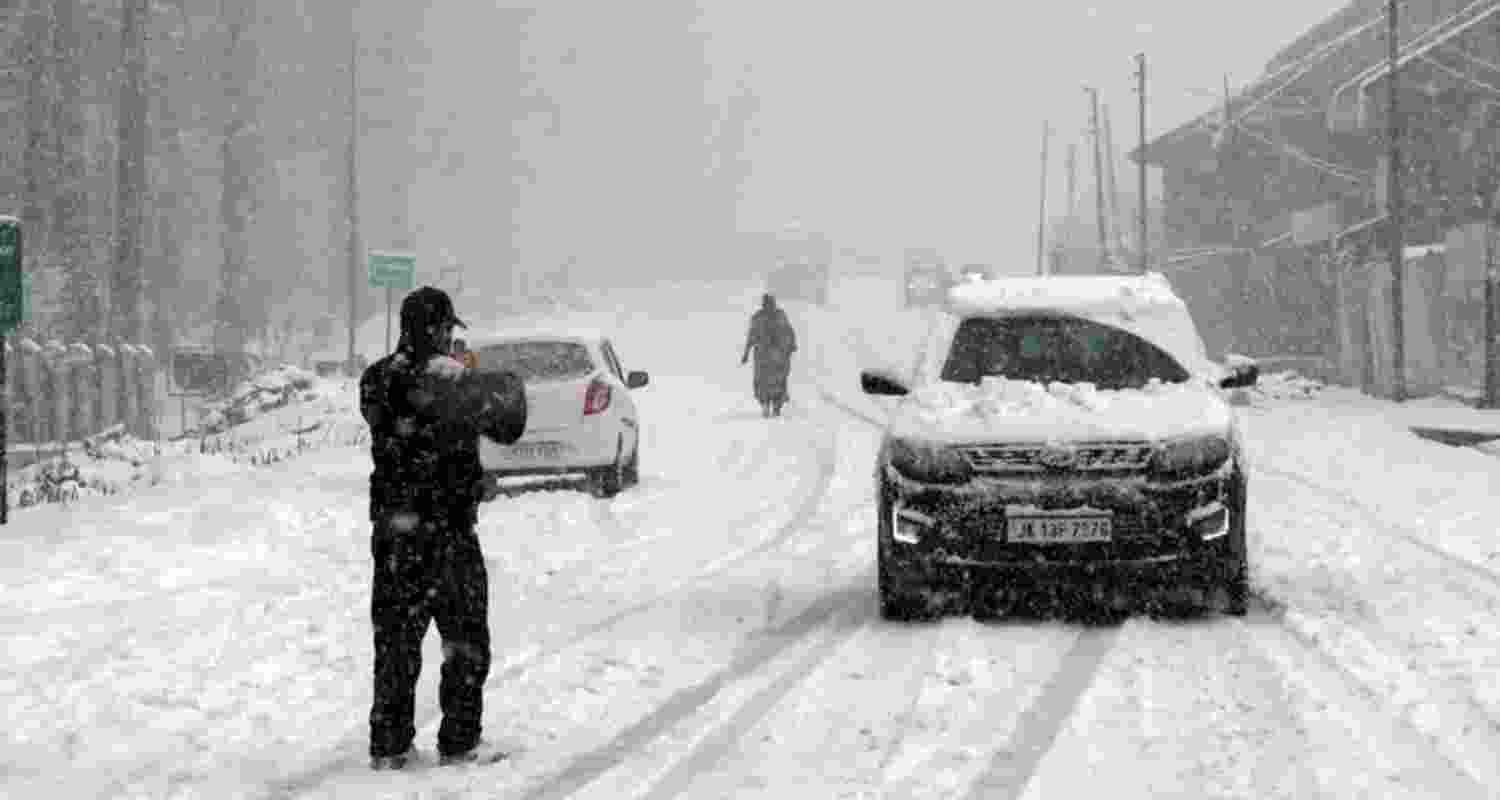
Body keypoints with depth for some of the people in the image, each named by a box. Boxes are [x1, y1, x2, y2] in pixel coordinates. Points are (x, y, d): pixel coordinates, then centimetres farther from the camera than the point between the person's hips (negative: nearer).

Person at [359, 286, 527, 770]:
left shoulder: (375, 381, 2)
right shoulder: (446, 378, -15)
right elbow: (508, 424, -5)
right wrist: (511, 387, 14)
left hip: (392, 529, 5)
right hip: (446, 530, -5)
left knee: (395, 639, 9)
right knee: (466, 640, 8)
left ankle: (388, 747, 9)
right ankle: (459, 743, 9)